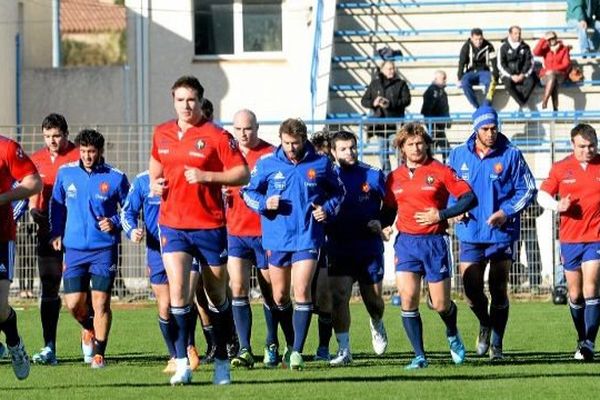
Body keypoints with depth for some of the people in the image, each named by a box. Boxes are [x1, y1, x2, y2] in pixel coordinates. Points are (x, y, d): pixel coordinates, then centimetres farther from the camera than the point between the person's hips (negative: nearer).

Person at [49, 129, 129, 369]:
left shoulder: (115, 177, -4)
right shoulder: (65, 173, 3)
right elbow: (56, 203, 17)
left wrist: (114, 223, -11)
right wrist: (56, 233, 9)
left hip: (104, 249, -2)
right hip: (74, 249, 2)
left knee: (101, 303, -7)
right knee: (74, 303, -1)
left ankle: (99, 353, 4)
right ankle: (89, 329, 32)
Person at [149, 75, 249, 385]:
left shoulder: (217, 136, -7)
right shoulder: (162, 134, 8)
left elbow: (242, 174, -10)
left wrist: (205, 176, -20)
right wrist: (155, 183, 6)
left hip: (210, 225, -2)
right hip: (172, 225, 3)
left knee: (218, 297, 8)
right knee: (177, 291, -13)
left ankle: (221, 360, 23)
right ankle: (182, 365, -10)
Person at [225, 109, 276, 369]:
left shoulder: (270, 154, -5)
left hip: (264, 233, -2)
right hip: (235, 232, 3)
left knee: (270, 292, 7)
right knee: (238, 289, -10)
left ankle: (272, 345, 25)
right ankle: (244, 349, -10)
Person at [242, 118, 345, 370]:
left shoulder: (321, 164, 1)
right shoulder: (267, 164, 1)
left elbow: (337, 191, 15)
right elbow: (248, 191, 11)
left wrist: (328, 209, -4)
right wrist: (264, 203, -9)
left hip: (307, 238, -2)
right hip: (276, 238, 2)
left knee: (302, 291, -13)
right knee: (280, 296, 8)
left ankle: (297, 350, -10)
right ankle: (291, 344, 28)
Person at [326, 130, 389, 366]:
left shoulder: (374, 176, 3)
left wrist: (381, 223, -5)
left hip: (370, 248, 0)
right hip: (339, 248, 0)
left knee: (374, 300, 6)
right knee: (338, 297, -13)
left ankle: (377, 326, 41)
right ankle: (344, 350, -9)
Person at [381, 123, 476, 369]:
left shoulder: (440, 171, -2)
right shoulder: (395, 177, 9)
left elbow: (469, 198, -5)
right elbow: (389, 209, 21)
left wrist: (441, 215, -14)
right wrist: (383, 225, 1)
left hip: (435, 241, -3)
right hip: (406, 242, 3)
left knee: (441, 304, 1)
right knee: (408, 298, -13)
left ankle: (453, 335, 36)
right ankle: (419, 356, -5)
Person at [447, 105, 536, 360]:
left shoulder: (511, 155, -3)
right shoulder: (459, 155, 4)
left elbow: (528, 190, 1)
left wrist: (507, 212, -11)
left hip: (501, 234, -2)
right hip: (470, 236, 2)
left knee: (499, 292, 2)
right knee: (471, 291, -1)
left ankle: (496, 344, 13)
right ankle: (485, 324, 31)